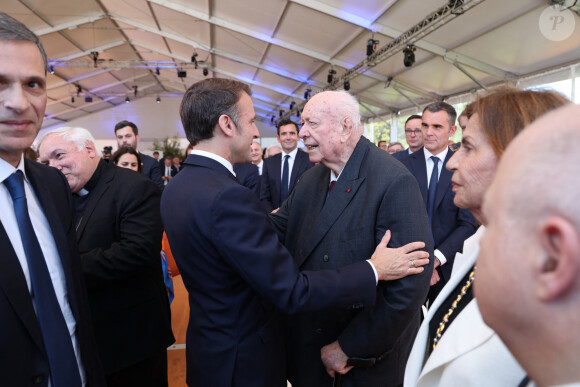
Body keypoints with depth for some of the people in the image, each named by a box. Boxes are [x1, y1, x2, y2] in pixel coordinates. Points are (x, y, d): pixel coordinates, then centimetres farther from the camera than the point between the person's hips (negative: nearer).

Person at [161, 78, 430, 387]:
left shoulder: (176, 188, -2)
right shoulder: (226, 196, -31)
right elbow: (291, 291, -30)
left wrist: (270, 221, 23)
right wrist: (373, 270, -20)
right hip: (244, 361, -8)